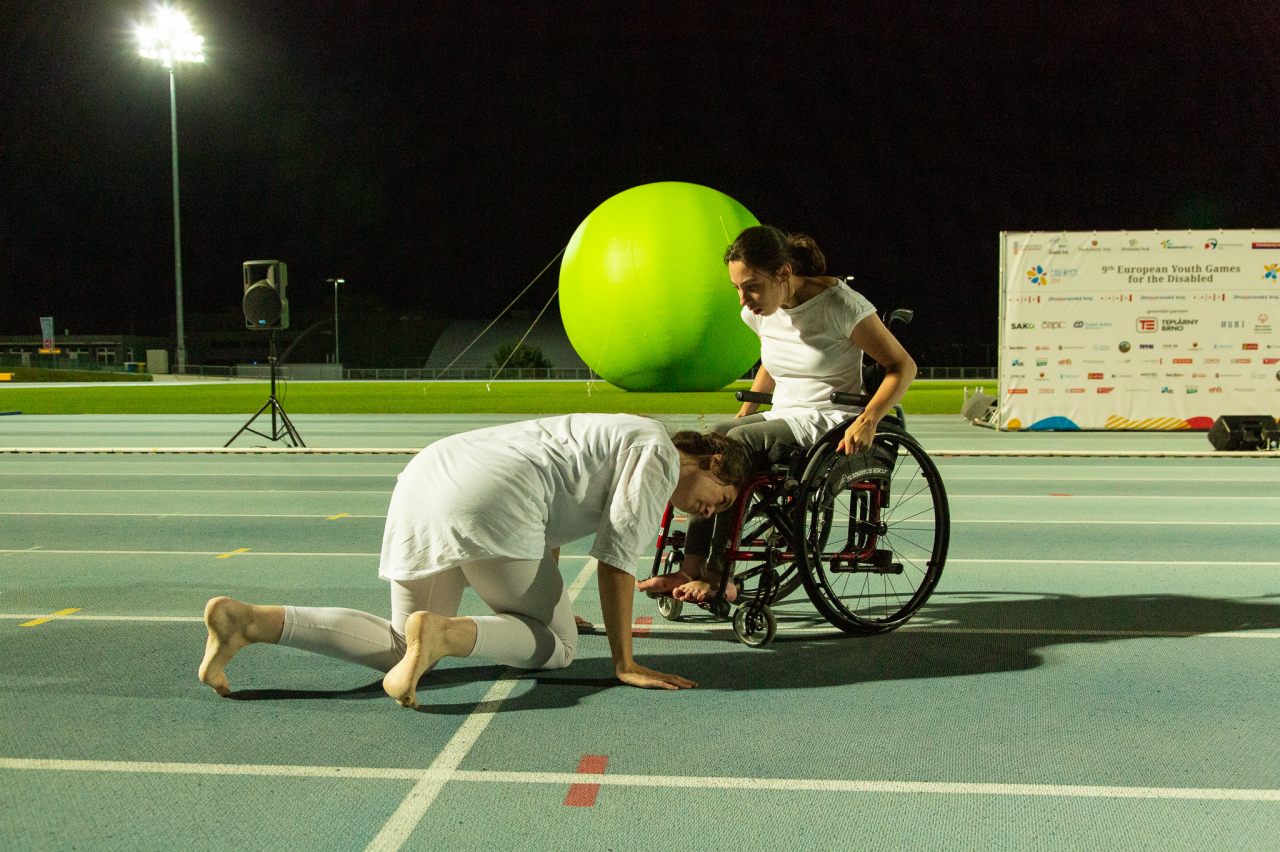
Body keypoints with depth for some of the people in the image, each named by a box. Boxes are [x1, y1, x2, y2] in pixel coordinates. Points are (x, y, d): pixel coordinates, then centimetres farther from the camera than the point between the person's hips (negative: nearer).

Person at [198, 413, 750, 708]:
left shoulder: (615, 442, 33)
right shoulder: (660, 455, 5)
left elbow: (547, 528, 42)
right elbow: (618, 553, -5)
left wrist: (546, 603, 54)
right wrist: (624, 662, -2)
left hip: (426, 479, 9)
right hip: (489, 503, -9)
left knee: (399, 650, 9)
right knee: (557, 646, 3)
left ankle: (248, 620, -5)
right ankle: (442, 632, -22)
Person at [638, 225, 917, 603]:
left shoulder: (839, 304, -13)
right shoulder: (760, 312, 6)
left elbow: (903, 366, -11)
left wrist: (867, 421, -24)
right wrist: (744, 411, 15)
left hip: (831, 421, -6)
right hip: (783, 417, 7)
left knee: (740, 441, -29)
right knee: (713, 436, -21)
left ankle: (718, 577, -26)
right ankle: (691, 570, -27)